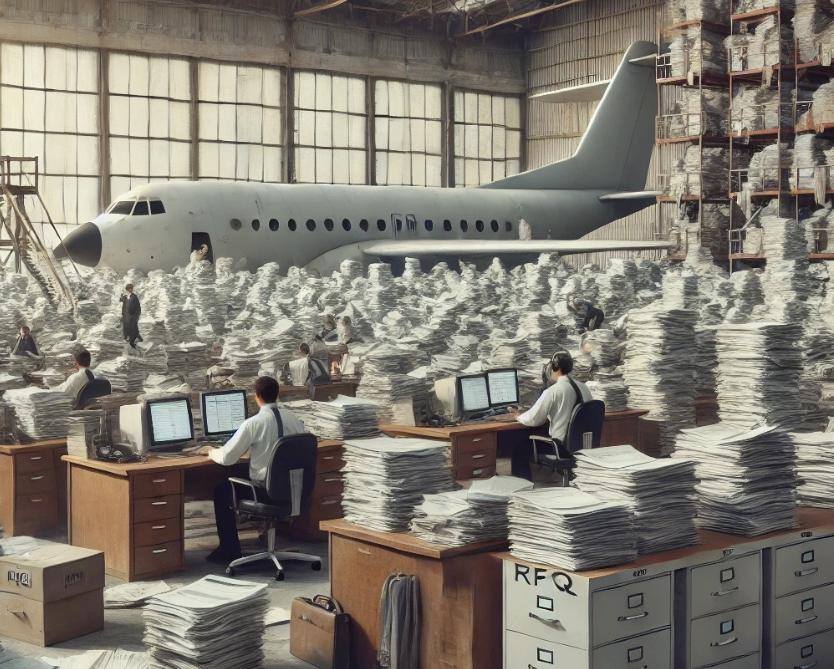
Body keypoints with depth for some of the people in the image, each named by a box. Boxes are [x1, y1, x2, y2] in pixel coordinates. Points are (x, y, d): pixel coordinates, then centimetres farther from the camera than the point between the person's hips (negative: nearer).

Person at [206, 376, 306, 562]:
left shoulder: (253, 423, -17)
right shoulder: (293, 418, -1)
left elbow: (227, 458, -13)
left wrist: (211, 452, 11)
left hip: (266, 491, -6)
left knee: (222, 490, 18)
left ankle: (229, 551, 22)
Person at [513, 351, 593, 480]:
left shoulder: (553, 391, -16)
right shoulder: (583, 387, 3)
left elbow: (533, 419, -12)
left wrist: (520, 417, 9)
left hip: (562, 445, -7)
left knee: (519, 449, 9)